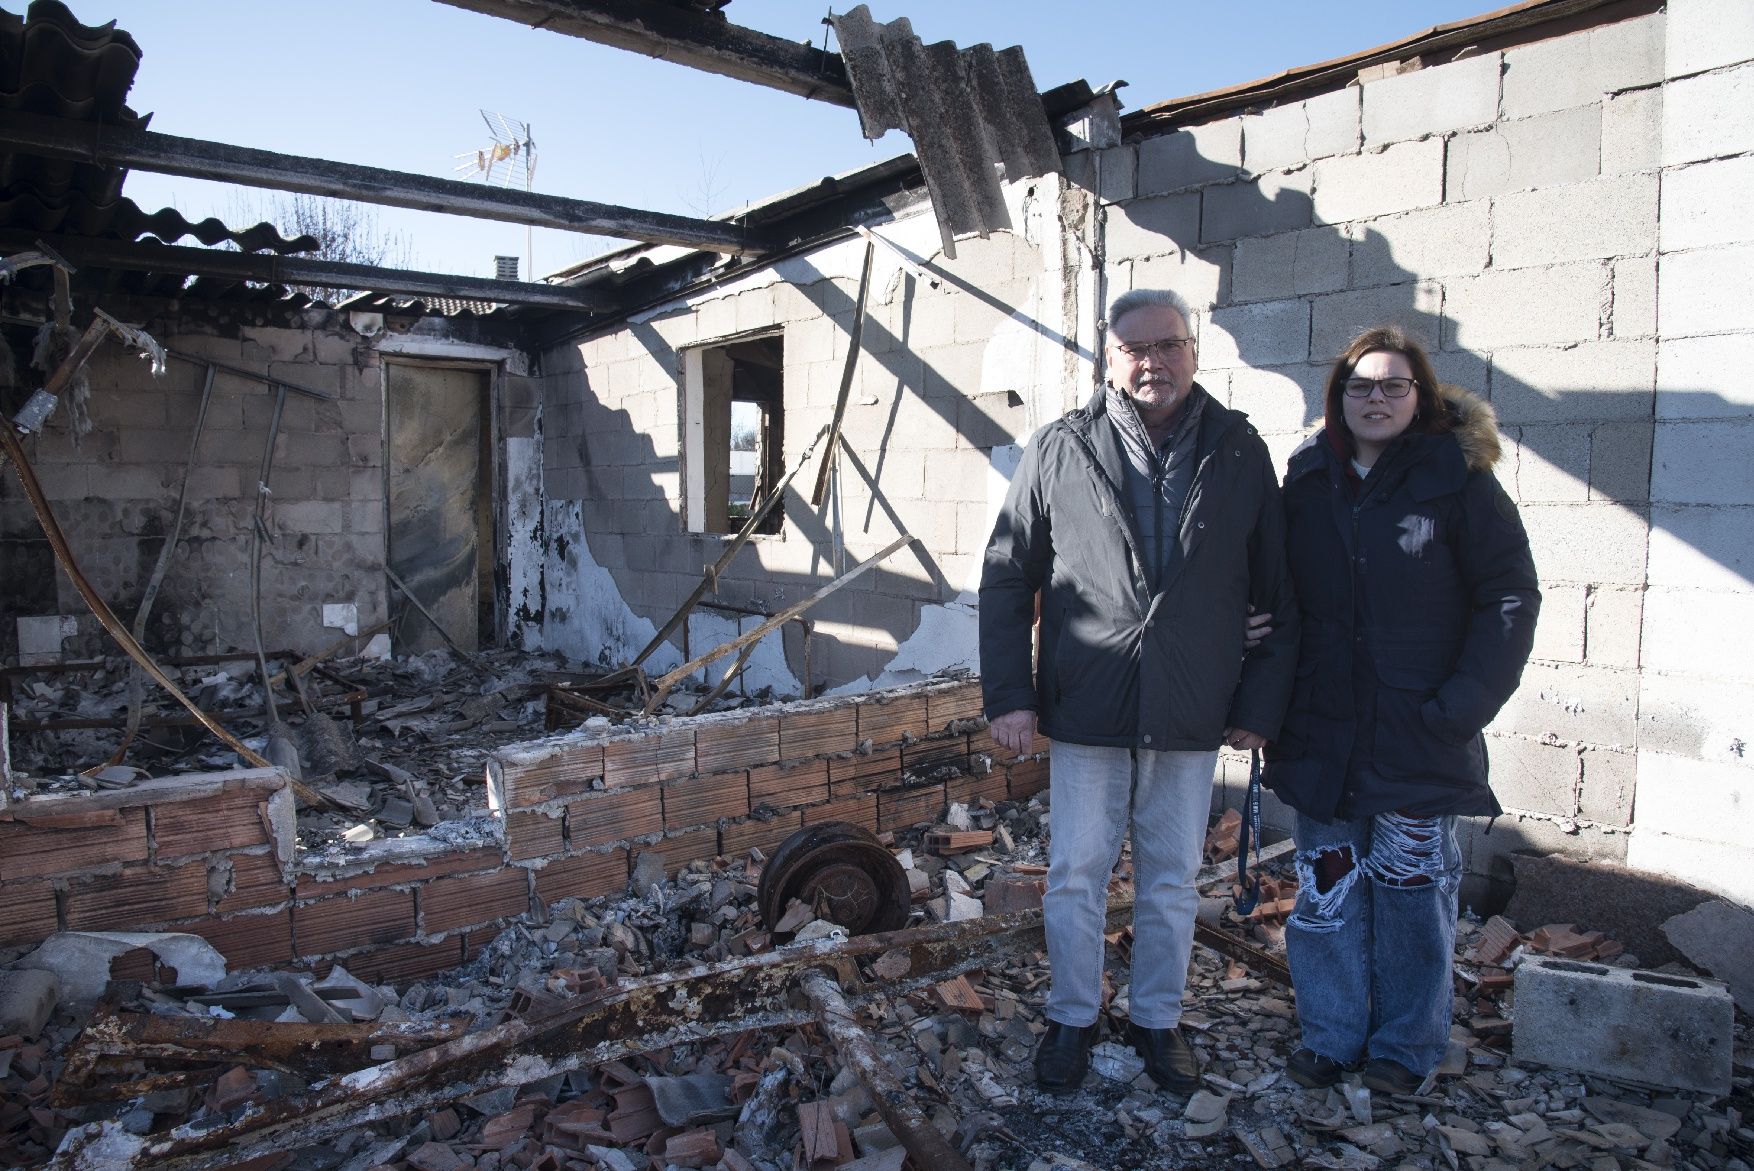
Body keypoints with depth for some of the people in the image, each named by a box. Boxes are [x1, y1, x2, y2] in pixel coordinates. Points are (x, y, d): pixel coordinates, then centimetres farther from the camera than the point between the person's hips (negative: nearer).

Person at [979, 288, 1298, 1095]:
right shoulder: (1061, 450, -2)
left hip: (1191, 718, 1)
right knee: (1076, 876, 10)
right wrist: (1008, 694, -4)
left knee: (1172, 881, 15)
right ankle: (1073, 1019, 31)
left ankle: (1157, 1019, 35)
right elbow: (1006, 576, 0)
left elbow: (1279, 593, 4)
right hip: (1086, 711, -1)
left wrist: (1261, 702, 1)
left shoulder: (1239, 452, 1)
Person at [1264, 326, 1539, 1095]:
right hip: (1324, 735, 3)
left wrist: (1461, 706, -11)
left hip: (1420, 737, -3)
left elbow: (1509, 598, -4)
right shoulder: (1308, 482, 5)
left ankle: (1405, 1047, 26)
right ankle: (1332, 1035, 26)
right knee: (1326, 890, 9)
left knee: (1411, 890, 8)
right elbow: (1281, 600, 11)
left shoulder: (1456, 480, -4)